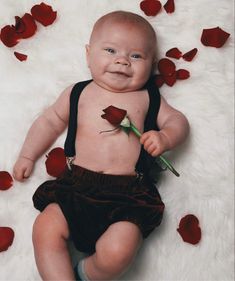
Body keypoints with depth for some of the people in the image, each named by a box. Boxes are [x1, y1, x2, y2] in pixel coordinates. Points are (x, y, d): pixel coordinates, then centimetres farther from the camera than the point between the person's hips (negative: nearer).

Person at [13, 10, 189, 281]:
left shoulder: (147, 97, 12)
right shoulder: (78, 93, 14)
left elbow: (177, 120, 16)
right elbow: (50, 121, 23)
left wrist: (164, 137, -7)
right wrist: (27, 156, 21)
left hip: (128, 194, -2)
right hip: (76, 186, 2)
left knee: (117, 253, -21)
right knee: (45, 231, -18)